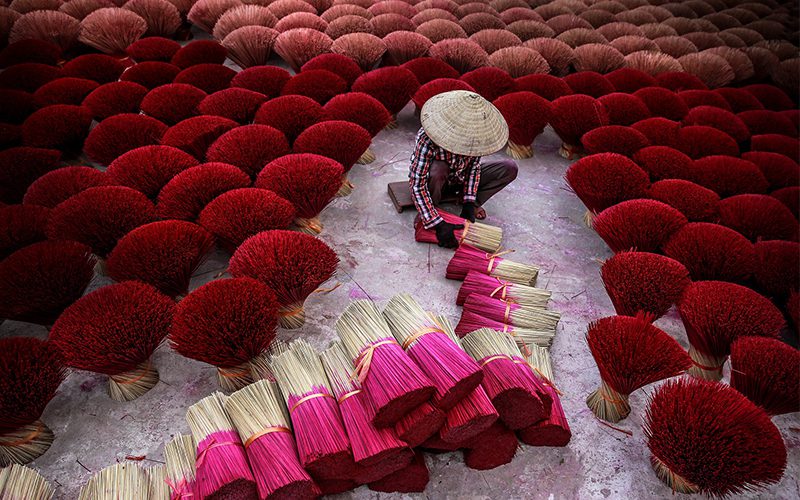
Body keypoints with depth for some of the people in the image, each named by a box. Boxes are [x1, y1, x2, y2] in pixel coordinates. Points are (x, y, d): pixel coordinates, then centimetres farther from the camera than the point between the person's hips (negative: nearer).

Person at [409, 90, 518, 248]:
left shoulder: (472, 134, -23)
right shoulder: (427, 139, -37)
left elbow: (474, 165, -7)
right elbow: (417, 185, -37)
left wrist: (469, 202, -17)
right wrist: (438, 224, -41)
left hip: (459, 179, 4)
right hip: (434, 181, -4)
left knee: (510, 168, -12)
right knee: (437, 169, -41)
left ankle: (471, 201, -1)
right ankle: (424, 214, -15)